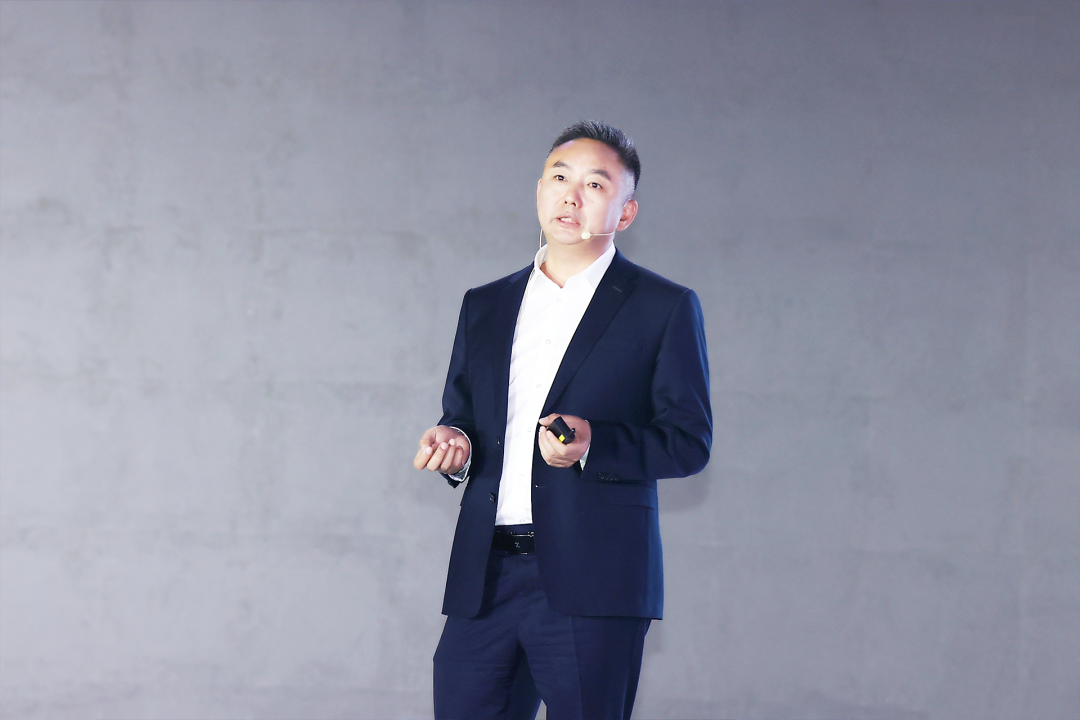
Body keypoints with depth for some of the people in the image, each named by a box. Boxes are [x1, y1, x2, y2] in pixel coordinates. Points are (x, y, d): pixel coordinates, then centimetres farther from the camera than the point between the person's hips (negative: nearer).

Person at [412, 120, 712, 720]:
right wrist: (454, 442, 2)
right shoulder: (485, 306, 19)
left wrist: (594, 444, -16)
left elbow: (690, 441, 0)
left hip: (593, 583, -4)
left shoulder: (665, 309, 5)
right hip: (483, 580, 4)